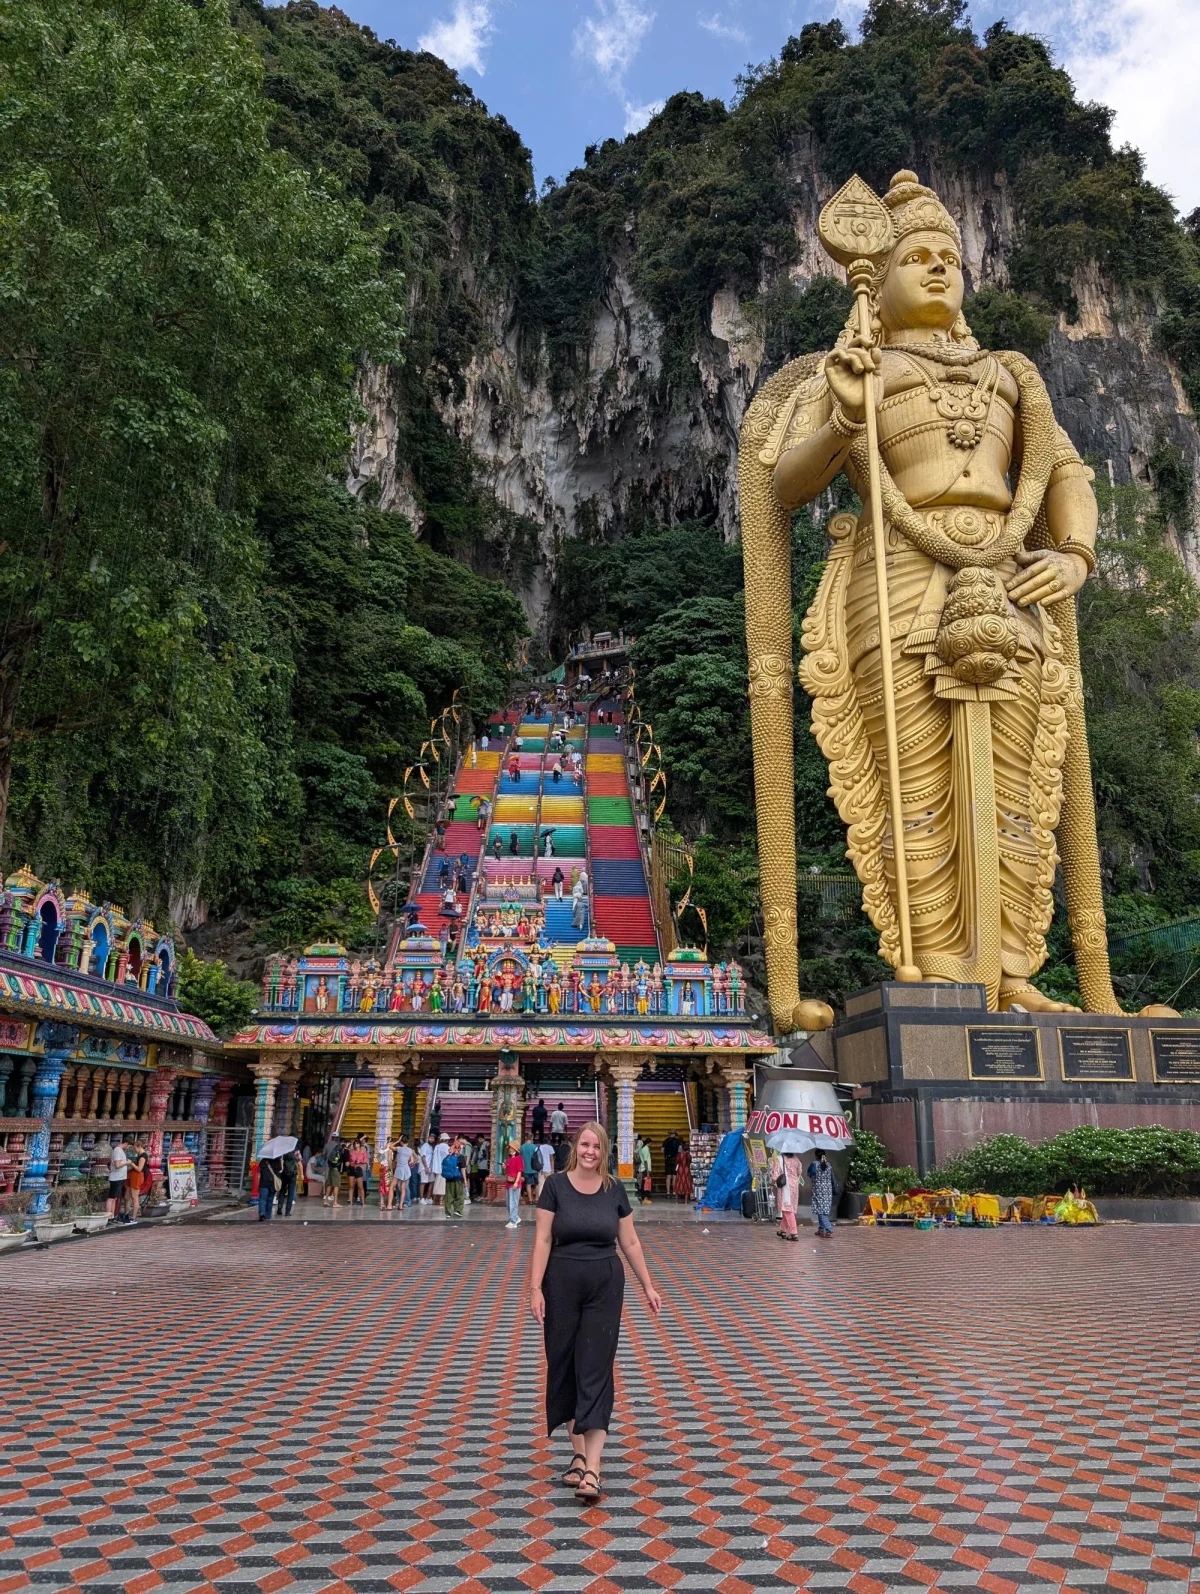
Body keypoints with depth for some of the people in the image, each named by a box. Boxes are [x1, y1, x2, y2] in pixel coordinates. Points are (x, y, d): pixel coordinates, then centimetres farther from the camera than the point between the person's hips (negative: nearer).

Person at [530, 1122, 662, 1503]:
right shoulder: (556, 1186, -6)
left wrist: (648, 1286, 7)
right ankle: (578, 1453, 24)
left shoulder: (615, 1189, 0)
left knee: (596, 1371, -3)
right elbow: (543, 1240, -6)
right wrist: (536, 1288, -13)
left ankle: (592, 1469, -3)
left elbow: (630, 1242, 7)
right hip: (562, 1282, 0)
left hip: (605, 1285, 0)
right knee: (565, 1367, 8)